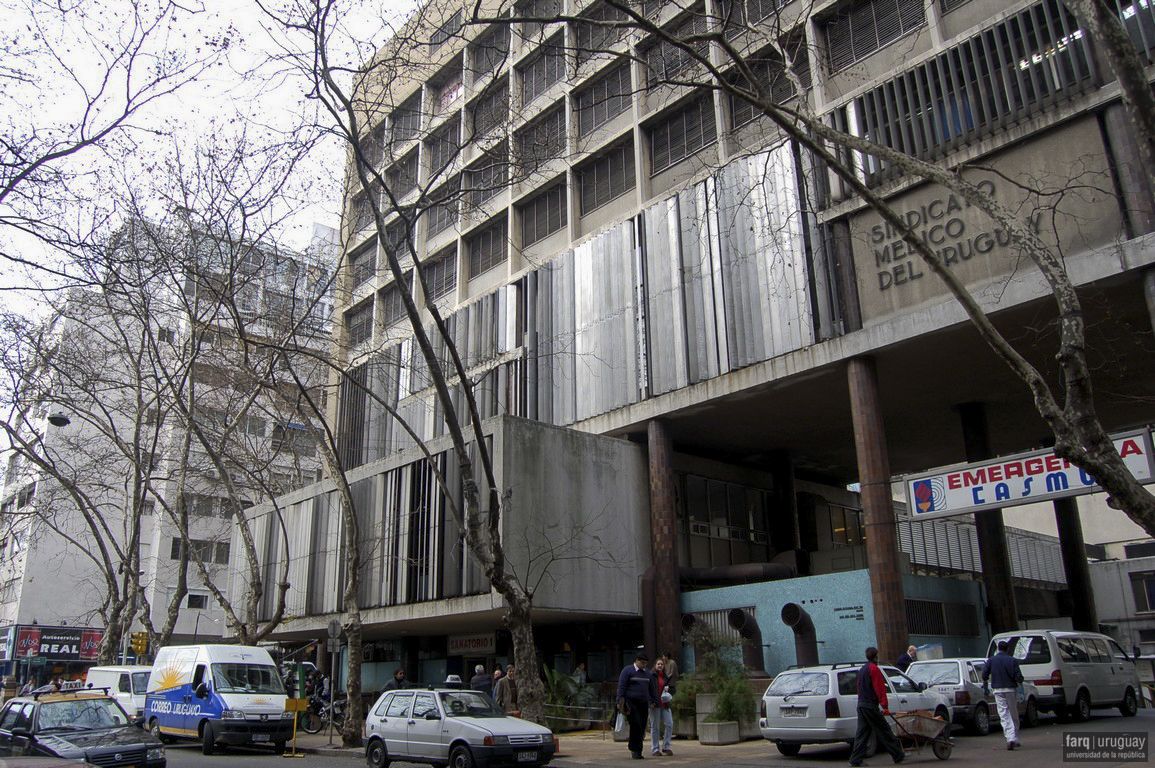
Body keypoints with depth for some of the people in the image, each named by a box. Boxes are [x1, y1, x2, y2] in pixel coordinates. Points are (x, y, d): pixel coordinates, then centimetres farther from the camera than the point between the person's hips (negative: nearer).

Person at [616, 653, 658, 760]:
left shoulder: (647, 673, 17)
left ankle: (637, 751, 11)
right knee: (636, 725, -15)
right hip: (631, 702, -6)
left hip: (643, 703, 6)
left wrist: (654, 701, 19)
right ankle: (634, 749, -4)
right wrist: (619, 702, -13)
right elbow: (621, 687, -7)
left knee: (642, 727, 2)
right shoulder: (627, 670, -2)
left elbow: (652, 688, 24)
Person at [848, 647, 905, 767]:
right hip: (871, 706, -8)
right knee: (884, 730, 0)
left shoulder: (862, 670, 18)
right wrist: (885, 706, -15)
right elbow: (880, 689, -14)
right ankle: (898, 756, 6)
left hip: (861, 706, 8)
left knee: (861, 733, 7)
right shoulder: (874, 669, -10)